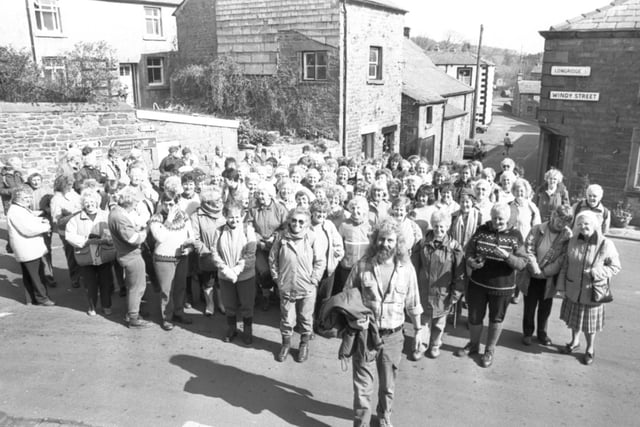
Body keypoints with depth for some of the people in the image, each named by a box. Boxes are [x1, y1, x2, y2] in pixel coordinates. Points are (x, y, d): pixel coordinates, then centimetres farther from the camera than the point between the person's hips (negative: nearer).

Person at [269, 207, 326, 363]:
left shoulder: (312, 238, -12)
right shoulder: (281, 237, -8)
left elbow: (320, 261, -6)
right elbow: (273, 259, 4)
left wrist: (313, 280, -9)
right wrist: (277, 278, 1)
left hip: (307, 288, -1)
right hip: (286, 287, 1)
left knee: (306, 318, 15)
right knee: (286, 319, 13)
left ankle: (304, 344, 37)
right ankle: (286, 343, 36)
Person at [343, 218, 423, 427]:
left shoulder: (406, 268, -6)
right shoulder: (362, 265, -10)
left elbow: (412, 303, 4)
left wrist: (418, 330, 8)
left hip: (393, 336, 2)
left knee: (388, 384, 20)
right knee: (362, 385, 6)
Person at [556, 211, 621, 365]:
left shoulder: (606, 245, -17)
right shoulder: (573, 241, -5)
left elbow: (615, 266, -7)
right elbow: (565, 265, 2)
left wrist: (596, 272, -24)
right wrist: (561, 286, 3)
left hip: (592, 293, -3)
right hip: (573, 290, 3)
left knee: (589, 324, 13)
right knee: (573, 319, 20)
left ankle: (590, 349, 36)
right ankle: (575, 342, 44)